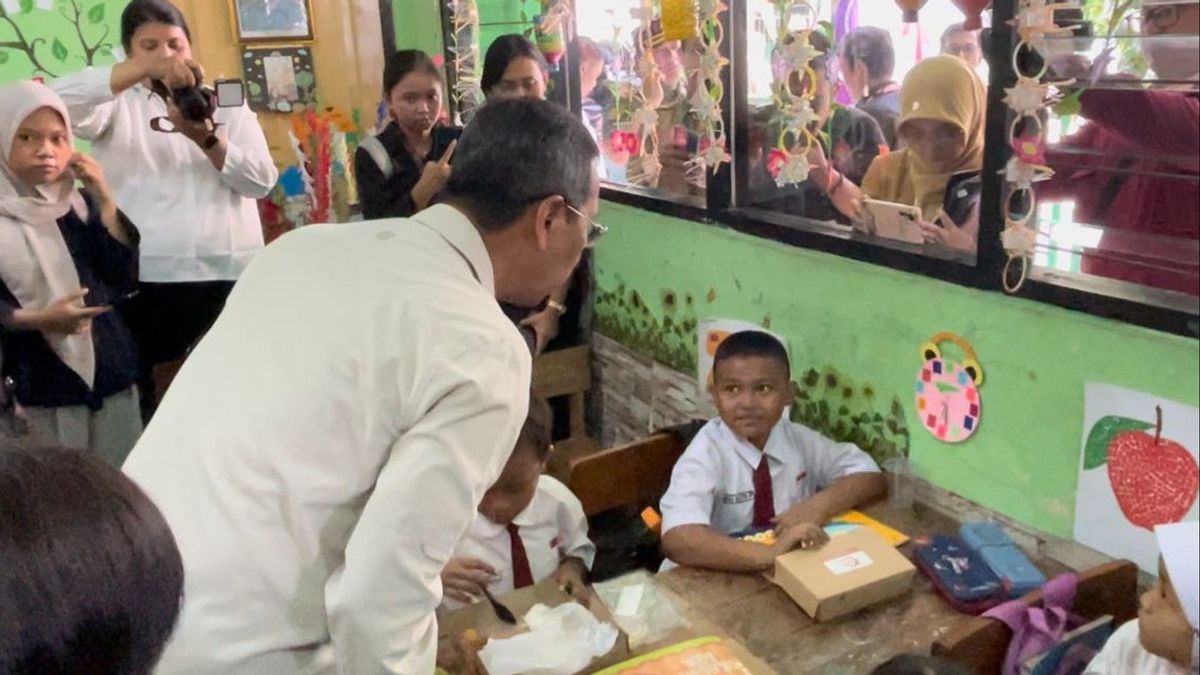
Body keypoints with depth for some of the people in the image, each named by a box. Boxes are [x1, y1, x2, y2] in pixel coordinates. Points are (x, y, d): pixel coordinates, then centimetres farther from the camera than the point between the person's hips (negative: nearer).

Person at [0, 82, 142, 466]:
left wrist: (105, 202, -5)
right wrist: (36, 320, -22)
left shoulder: (80, 203, 8)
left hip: (111, 370, 4)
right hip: (41, 383, -4)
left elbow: (124, 279, 0)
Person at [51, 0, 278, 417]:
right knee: (142, 390, 4)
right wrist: (141, 69, -23)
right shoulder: (117, 105, 9)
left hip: (231, 275, 1)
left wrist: (208, 140, -15)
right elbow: (56, 103, -14)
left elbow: (262, 181, 3)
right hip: (146, 279, -1)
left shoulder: (225, 102, 14)